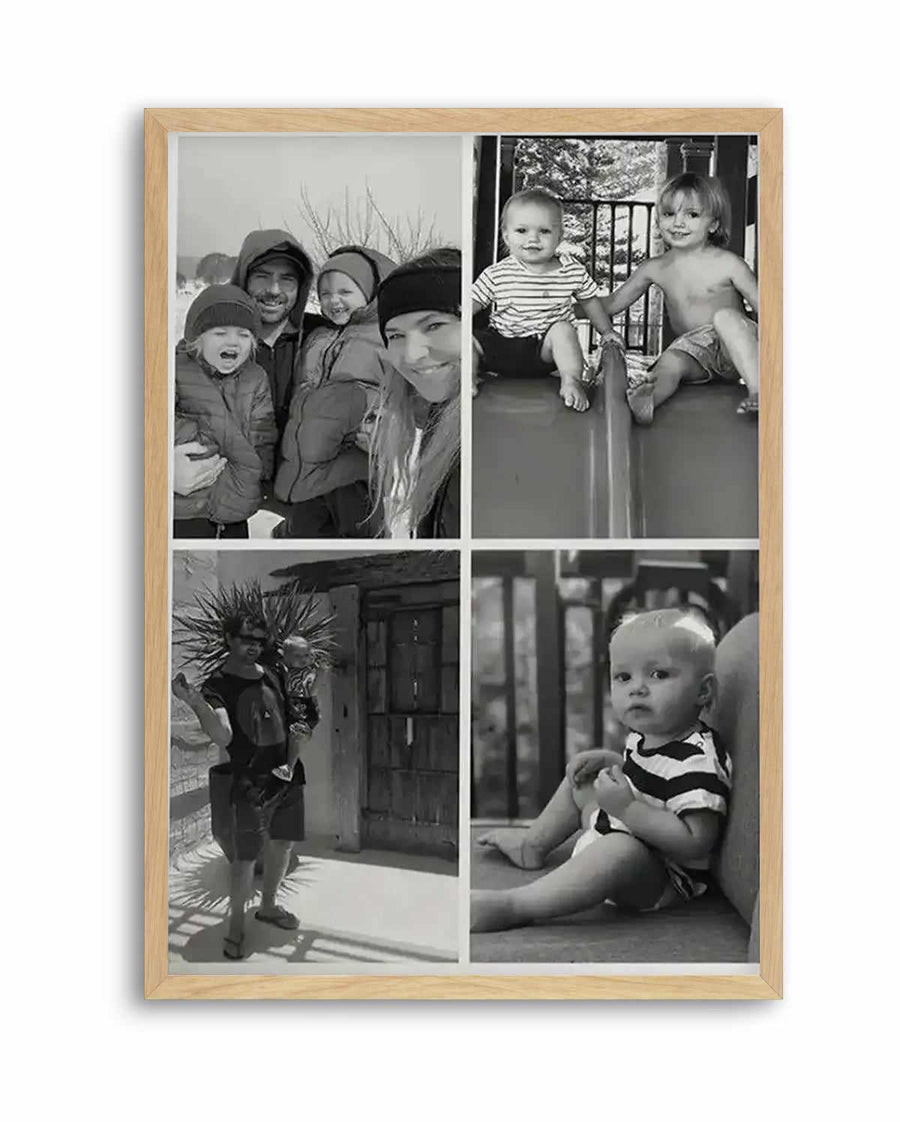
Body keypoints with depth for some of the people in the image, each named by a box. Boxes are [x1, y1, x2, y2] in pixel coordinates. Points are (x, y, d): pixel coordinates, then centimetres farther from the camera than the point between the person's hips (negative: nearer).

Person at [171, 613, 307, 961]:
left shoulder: (272, 675, 9)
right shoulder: (217, 686, -10)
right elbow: (223, 737, -26)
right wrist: (196, 704, -41)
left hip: (289, 777, 6)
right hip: (251, 784, -6)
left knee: (283, 844, 16)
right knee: (246, 856, -5)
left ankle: (268, 906, 36)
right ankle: (236, 923, 11)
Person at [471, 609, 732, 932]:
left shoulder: (697, 760, -27)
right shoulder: (647, 733, 3)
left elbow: (695, 842, -33)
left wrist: (627, 808, -35)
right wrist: (609, 761, 5)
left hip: (661, 880, -11)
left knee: (621, 849, -43)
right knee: (581, 778, 22)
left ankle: (510, 906, -43)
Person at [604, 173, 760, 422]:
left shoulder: (728, 264, -5)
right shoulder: (655, 269, 7)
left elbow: (763, 306, -5)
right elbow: (611, 304, 13)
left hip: (736, 346, -3)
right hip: (696, 351, 3)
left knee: (725, 316, -32)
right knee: (670, 362, -28)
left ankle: (757, 391, -42)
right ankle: (644, 402, -60)